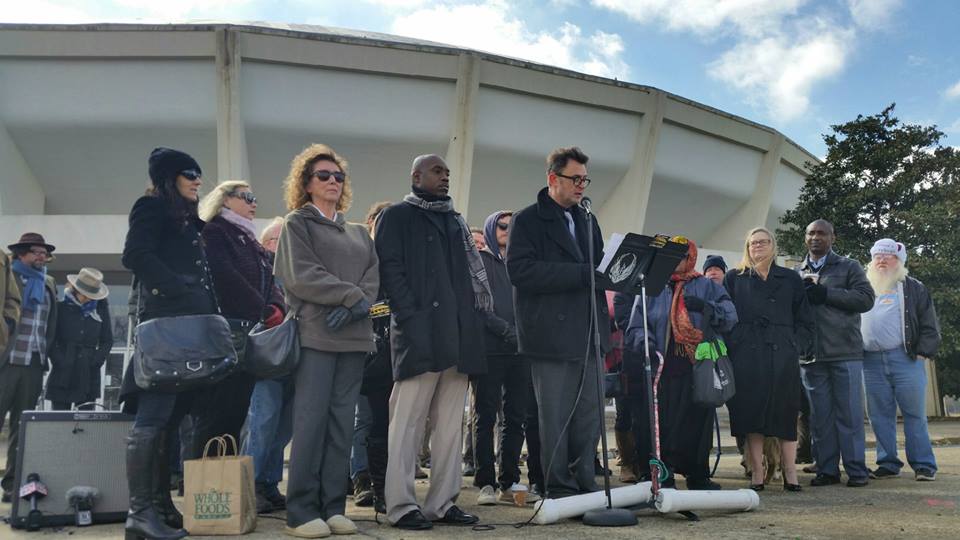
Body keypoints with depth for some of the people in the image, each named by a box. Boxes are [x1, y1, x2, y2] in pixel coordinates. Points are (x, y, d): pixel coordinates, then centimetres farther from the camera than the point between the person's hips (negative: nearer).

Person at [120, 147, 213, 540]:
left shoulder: (187, 220, 26)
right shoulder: (152, 207, 1)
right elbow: (135, 255, -14)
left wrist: (208, 312, 11)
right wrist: (180, 292, -18)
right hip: (165, 321, -9)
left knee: (172, 418, 8)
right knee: (153, 417, -11)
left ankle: (161, 504, 12)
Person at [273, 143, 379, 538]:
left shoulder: (358, 232, 22)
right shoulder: (296, 224, 6)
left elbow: (373, 276, 9)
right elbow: (302, 276, -8)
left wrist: (358, 306, -11)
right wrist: (352, 295, -12)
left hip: (354, 336, 5)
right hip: (315, 334, -5)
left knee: (342, 422, 4)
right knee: (311, 420, -8)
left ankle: (333, 507, 9)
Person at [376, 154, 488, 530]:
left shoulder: (455, 221, 23)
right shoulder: (398, 216, 4)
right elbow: (390, 269, -7)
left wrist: (471, 321, 9)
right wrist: (412, 317, -17)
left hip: (457, 335, 7)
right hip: (419, 334, -6)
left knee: (451, 424, 6)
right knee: (408, 422, -4)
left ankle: (443, 502, 12)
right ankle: (401, 505, 2)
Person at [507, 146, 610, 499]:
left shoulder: (587, 221, 20)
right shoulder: (528, 220, -3)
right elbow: (520, 270, -17)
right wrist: (582, 273, -20)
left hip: (589, 334, 7)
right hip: (552, 335, -7)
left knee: (589, 418, 9)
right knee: (555, 418, 0)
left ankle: (585, 487, 19)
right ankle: (559, 491, 10)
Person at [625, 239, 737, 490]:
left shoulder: (707, 287, 13)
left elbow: (730, 316, 0)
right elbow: (636, 326, 7)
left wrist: (706, 307, -17)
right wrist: (645, 342, -13)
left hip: (696, 370, 0)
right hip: (662, 368, 0)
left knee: (696, 423, 1)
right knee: (659, 424, -5)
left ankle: (698, 476, 15)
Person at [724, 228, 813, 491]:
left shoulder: (790, 279, 15)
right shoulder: (734, 278, 13)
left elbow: (804, 321, 13)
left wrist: (796, 347, -2)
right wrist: (730, 348, -5)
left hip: (782, 355, 1)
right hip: (746, 356, 0)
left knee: (785, 413, 0)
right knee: (750, 413, -2)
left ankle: (790, 474, 5)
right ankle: (757, 476, 3)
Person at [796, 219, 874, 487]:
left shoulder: (849, 267, 7)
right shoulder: (797, 274, 16)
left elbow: (866, 298, -5)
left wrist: (826, 294, -12)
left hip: (845, 352, -3)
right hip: (811, 355, 3)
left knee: (850, 413, -1)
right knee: (820, 415, 6)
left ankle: (856, 470, 6)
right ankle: (826, 469, 12)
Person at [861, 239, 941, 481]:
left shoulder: (913, 288, 9)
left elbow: (929, 324, 3)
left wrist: (923, 352, -8)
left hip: (905, 359, -3)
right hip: (871, 361, 3)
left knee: (914, 414, -2)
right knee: (880, 416, 5)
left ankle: (923, 465, 4)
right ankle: (888, 464, 13)